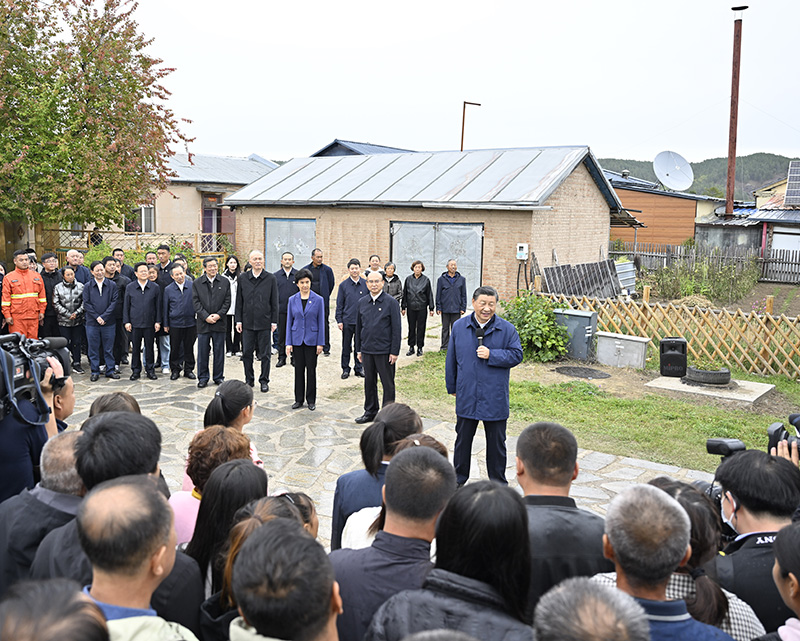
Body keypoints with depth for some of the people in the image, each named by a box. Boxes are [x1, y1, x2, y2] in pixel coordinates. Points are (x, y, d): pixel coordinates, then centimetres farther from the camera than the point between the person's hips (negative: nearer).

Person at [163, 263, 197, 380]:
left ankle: (189, 369, 20)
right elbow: (165, 308, 7)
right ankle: (175, 370, 18)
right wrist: (166, 324, 6)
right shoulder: (168, 289, 3)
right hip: (175, 323, 0)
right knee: (175, 348, 5)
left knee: (189, 347, 7)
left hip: (191, 322, 0)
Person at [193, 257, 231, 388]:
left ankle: (219, 377, 17)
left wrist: (218, 315, -11)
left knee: (219, 351, 7)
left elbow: (227, 301, 2)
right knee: (203, 352, 4)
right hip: (203, 323, 0)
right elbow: (196, 303, -1)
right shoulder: (197, 283, 4)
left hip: (219, 322, 1)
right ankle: (203, 378, 14)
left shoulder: (225, 282, 6)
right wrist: (206, 317, -12)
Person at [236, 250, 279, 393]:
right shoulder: (242, 278, 4)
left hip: (264, 323, -2)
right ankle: (249, 380, 21)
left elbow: (274, 302, 2)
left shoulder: (271, 279, 0)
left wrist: (274, 321, -2)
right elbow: (239, 301, 7)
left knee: (265, 354, 4)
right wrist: (238, 320, 2)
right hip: (247, 322, 2)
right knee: (247, 353, 7)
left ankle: (264, 381, 16)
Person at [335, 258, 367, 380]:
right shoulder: (343, 285, 0)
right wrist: (339, 320, -3)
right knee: (346, 346, 6)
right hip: (347, 321, -1)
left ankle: (359, 368, 21)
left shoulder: (365, 284, 3)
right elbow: (339, 304, 2)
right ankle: (345, 369, 16)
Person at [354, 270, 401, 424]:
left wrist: (395, 352, -11)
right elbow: (358, 327, 14)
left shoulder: (391, 302, -6)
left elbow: (396, 329, -7)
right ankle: (370, 412, 27)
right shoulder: (362, 302, 8)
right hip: (367, 350, 4)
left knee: (388, 384, 3)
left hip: (385, 351, -4)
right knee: (369, 382, 13)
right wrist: (358, 350, 11)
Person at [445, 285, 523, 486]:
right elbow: (452, 359, 8)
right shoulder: (459, 327, 1)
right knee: (463, 439, 15)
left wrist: (491, 355, -18)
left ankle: (498, 484, 25)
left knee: (496, 442, 10)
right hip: (466, 396, 2)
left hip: (495, 398, -2)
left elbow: (517, 355, -5)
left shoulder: (507, 329, -4)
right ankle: (458, 479, 31)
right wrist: (452, 386, 12)